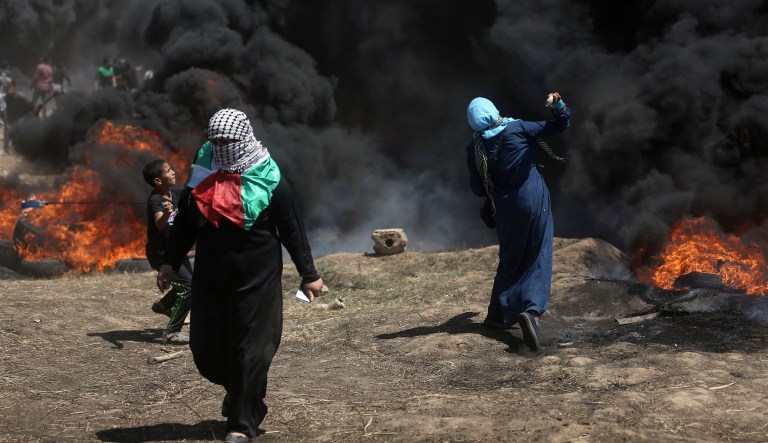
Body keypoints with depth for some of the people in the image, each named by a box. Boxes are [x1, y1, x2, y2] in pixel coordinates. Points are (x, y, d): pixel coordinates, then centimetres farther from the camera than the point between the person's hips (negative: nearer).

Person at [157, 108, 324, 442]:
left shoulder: (268, 180, -8)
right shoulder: (203, 172, 4)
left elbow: (292, 229, -4)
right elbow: (185, 221, 13)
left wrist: (308, 274, -3)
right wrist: (170, 262, 12)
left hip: (255, 278, -4)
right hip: (208, 276, 4)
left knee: (250, 349, -3)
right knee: (204, 346, 5)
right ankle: (236, 389, 36)